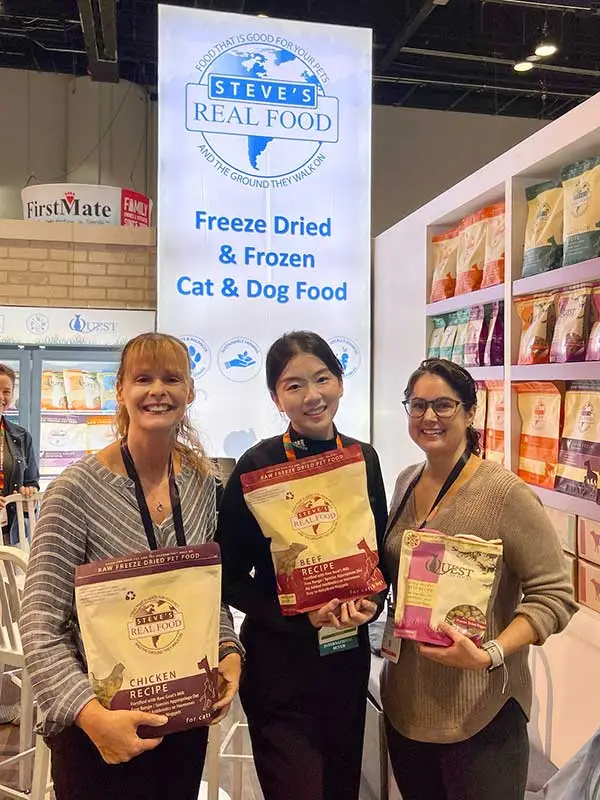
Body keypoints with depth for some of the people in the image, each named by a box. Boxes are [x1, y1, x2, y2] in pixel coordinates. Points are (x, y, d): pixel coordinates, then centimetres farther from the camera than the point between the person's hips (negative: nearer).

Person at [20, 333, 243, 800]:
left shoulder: (201, 479, -3)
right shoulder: (79, 489, -19)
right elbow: (40, 625, -18)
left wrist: (229, 651, -7)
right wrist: (91, 713, -28)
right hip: (99, 727, -4)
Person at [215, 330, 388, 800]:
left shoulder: (363, 458, 0)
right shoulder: (259, 466, -15)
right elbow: (230, 576, -10)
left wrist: (370, 601, -9)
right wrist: (301, 615, -21)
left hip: (349, 656, 5)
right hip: (279, 660, -5)